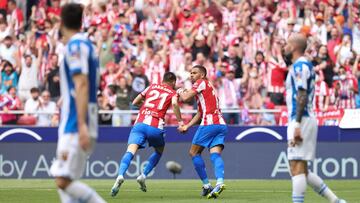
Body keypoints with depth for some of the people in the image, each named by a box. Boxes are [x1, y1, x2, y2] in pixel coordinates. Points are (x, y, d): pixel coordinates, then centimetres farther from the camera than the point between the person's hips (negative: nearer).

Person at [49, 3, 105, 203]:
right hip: (72, 127, 9)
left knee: (64, 181, -14)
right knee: (64, 181, 7)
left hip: (75, 127, -9)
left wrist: (82, 126, -25)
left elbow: (82, 85, -19)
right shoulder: (87, 45, 18)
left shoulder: (75, 46, -10)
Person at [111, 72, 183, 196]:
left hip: (139, 124, 2)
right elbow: (174, 103, -9)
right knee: (159, 151, 27)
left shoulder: (152, 87, 25)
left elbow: (135, 102, 29)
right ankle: (143, 176, 12)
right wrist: (180, 122, -3)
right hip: (155, 127, -1)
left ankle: (120, 175, -41)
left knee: (130, 151, -15)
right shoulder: (172, 93, 15)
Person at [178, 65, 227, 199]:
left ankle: (206, 185, 0)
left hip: (209, 124, -8)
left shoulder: (201, 83, 2)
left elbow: (185, 98, -7)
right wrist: (187, 126, 26)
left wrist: (180, 92, 15)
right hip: (221, 124, 8)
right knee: (215, 154, -6)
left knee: (194, 153, 5)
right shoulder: (209, 87, 28)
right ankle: (219, 182, -29)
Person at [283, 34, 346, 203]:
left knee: (297, 168, -12)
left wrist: (297, 125, -24)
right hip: (306, 120, 10)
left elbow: (302, 96, -19)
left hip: (301, 120, -10)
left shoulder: (299, 66, -10)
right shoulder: (306, 65, 20)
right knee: (300, 170, 11)